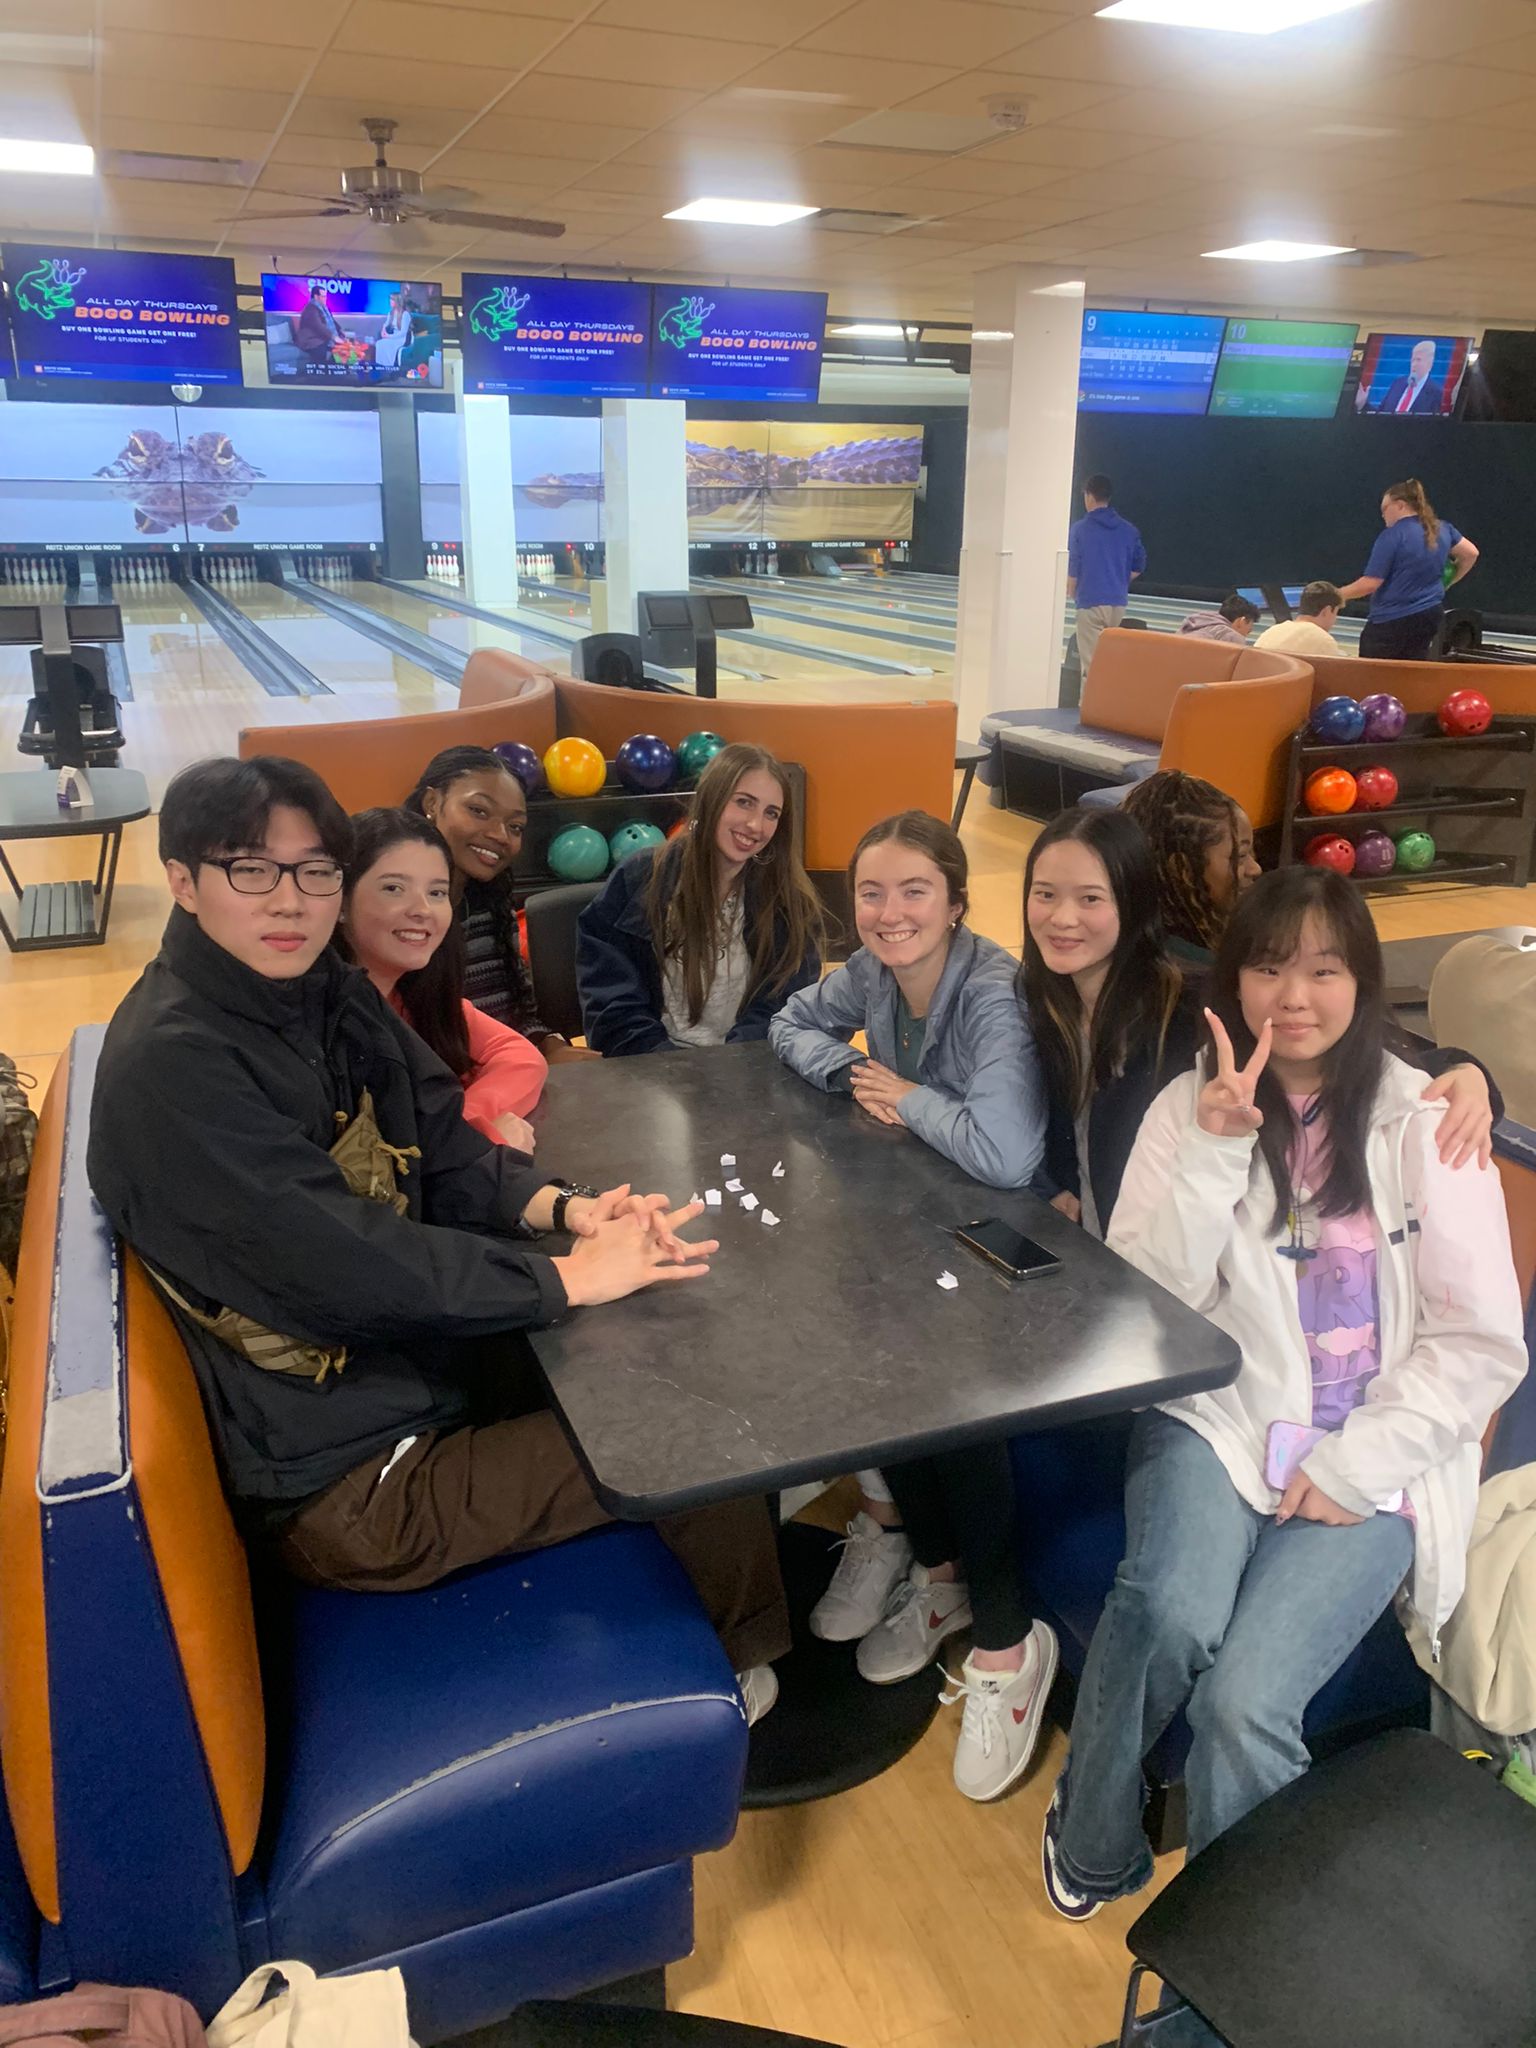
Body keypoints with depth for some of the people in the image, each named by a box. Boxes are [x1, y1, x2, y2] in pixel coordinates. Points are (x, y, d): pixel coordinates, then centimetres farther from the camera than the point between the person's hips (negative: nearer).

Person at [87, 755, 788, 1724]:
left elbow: (447, 1154, 3)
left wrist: (565, 1208, -16)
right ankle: (743, 1672, 22)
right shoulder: (172, 1063, -24)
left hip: (428, 1353, 8)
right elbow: (343, 1267, -29)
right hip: (350, 1476, -8)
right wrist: (569, 1275, -23)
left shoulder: (328, 991, 2)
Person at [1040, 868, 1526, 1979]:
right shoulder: (1191, 1106, 3)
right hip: (1220, 1422, 1)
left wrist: (1355, 1466, -10)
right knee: (1171, 1611, -29)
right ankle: (1092, 1848, -1)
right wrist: (1215, 1151, -17)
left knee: (1243, 1702, -23)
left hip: (1371, 1460, -1)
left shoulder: (1423, 1123, -1)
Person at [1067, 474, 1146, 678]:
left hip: (1090, 602, -4)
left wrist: (1070, 591, 15)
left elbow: (1072, 568, -5)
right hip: (1118, 603, 4)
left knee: (1091, 661, -1)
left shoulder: (1080, 529, -7)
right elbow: (1138, 567, 11)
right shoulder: (1128, 530, 6)